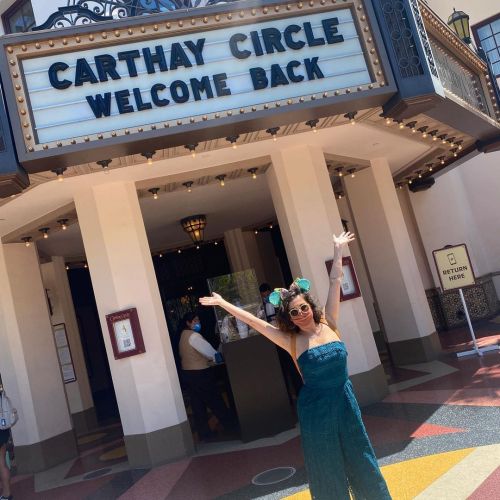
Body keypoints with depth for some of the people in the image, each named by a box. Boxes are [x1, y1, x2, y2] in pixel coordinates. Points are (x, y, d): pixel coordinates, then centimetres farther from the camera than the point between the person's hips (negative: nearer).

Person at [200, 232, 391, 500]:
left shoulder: (328, 323, -4)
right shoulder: (290, 340, -9)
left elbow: (335, 282, -4)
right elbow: (252, 319, -11)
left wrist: (338, 250, -3)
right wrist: (223, 303, -11)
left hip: (344, 400, 2)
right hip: (315, 407, -2)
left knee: (359, 458, 17)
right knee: (327, 467, 12)